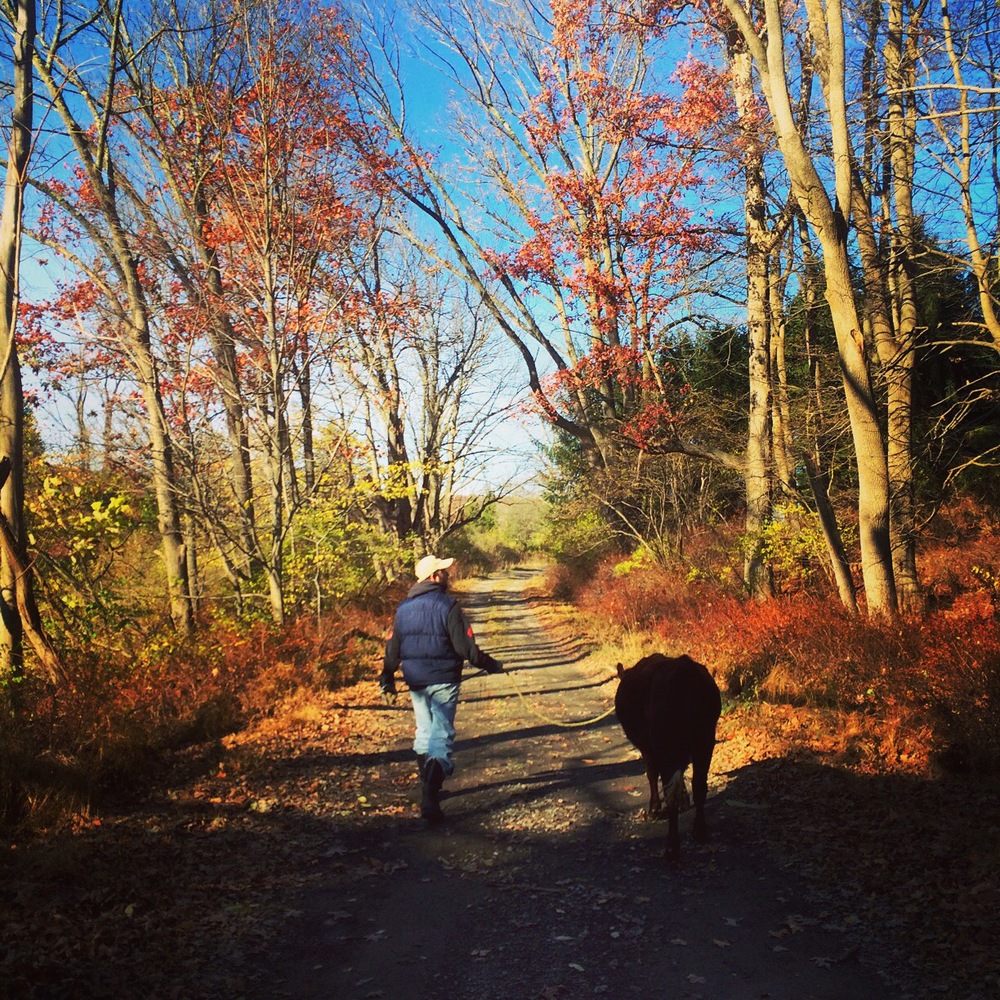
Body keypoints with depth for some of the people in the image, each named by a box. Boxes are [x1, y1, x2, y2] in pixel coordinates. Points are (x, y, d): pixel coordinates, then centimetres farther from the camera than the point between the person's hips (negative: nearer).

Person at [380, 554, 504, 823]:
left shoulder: (403, 608, 5)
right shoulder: (447, 606, -12)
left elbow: (393, 647, 11)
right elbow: (466, 647, -14)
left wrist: (387, 679, 22)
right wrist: (491, 665, 1)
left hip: (415, 682, 6)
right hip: (443, 681, -6)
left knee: (423, 732, 21)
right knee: (441, 736, -4)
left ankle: (428, 787, 31)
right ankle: (430, 797, -16)